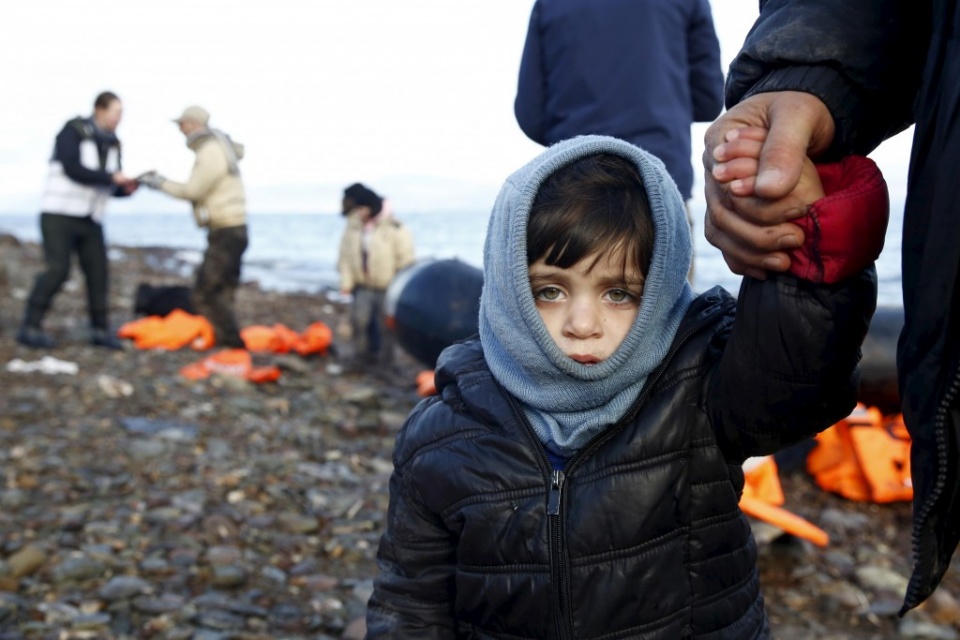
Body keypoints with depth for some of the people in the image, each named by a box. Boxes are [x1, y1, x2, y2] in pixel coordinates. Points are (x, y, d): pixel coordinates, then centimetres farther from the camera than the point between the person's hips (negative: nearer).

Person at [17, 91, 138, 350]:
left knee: (98, 272, 1)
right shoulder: (73, 131, -10)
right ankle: (30, 328, -8)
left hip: (89, 219, 6)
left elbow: (110, 187, 14)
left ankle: (100, 330, 14)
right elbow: (72, 168, -22)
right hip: (59, 213, -6)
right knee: (58, 270, -16)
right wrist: (112, 177, -23)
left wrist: (127, 188, -8)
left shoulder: (112, 144, 9)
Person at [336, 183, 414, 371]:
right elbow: (346, 256, 3)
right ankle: (363, 355, 6)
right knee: (358, 318, -10)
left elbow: (405, 258, -9)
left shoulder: (394, 228, -15)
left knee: (386, 324, 4)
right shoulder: (353, 226, -1)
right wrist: (346, 281, -4)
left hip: (388, 287, -3)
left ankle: (385, 360, 18)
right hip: (364, 285, 3)